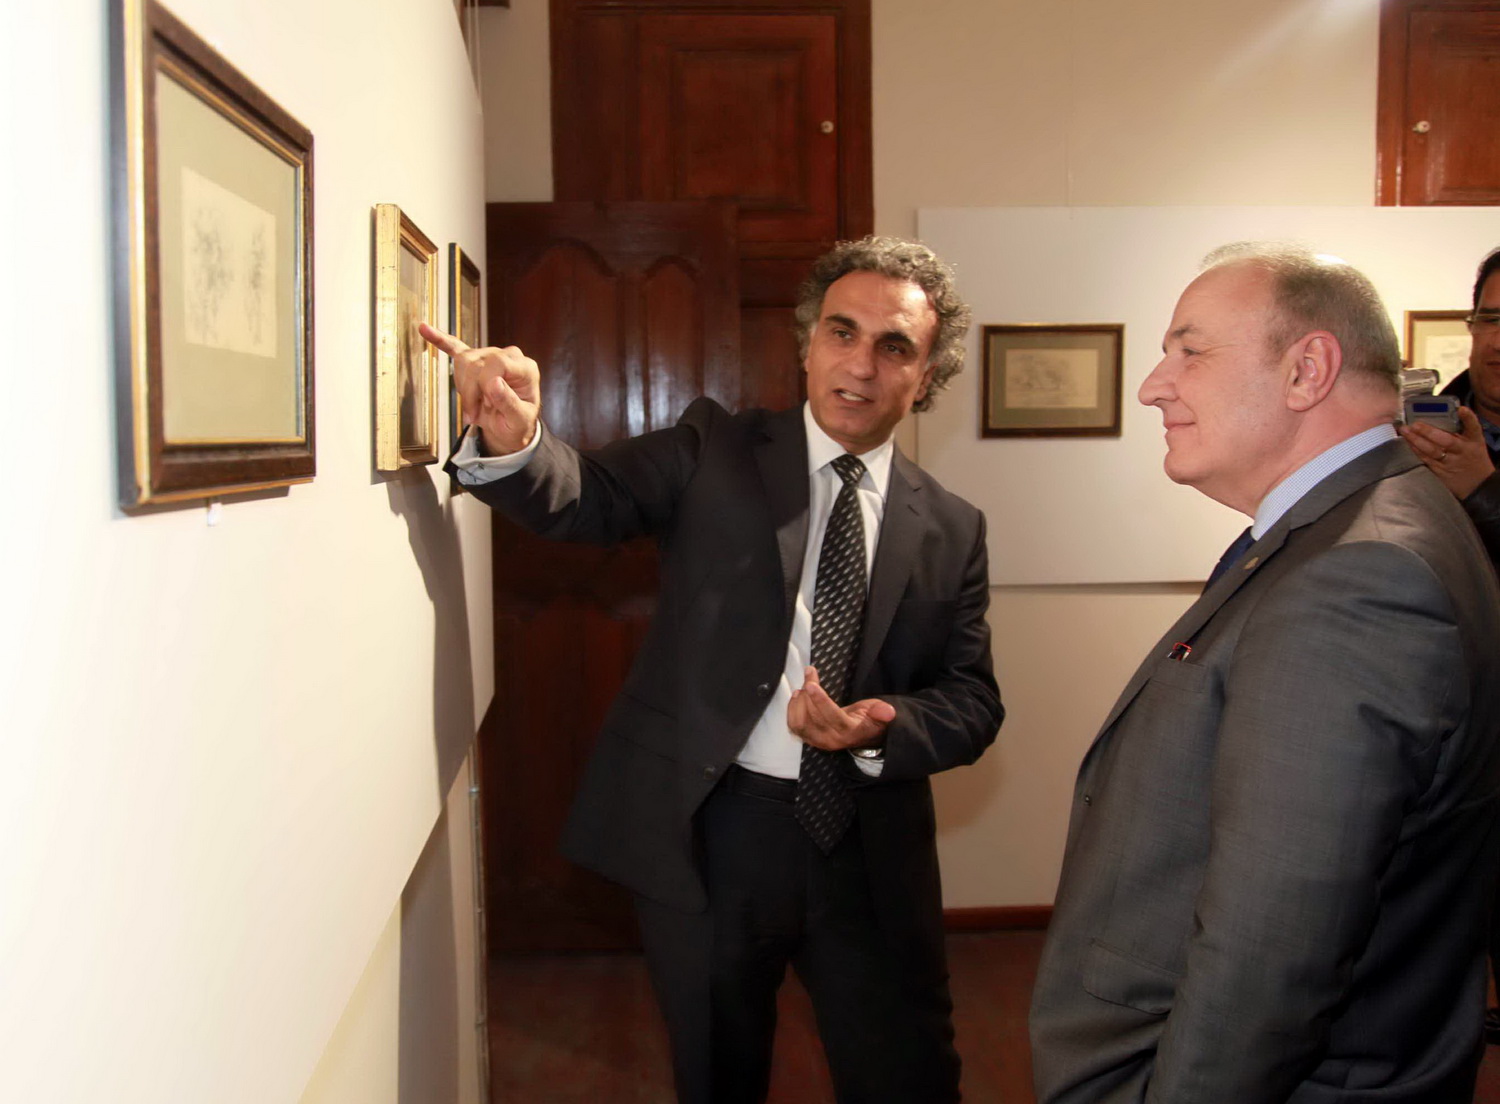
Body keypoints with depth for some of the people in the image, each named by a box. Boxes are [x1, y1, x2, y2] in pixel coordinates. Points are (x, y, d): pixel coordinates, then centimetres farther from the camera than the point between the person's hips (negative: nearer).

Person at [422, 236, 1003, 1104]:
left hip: (869, 849, 2)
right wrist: (513, 442, -36)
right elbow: (586, 498, -15)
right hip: (705, 833, -1)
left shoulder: (952, 529, 4)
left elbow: (972, 701, 3)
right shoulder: (715, 453, -1)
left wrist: (879, 729, -17)